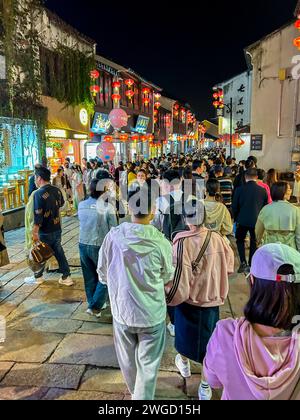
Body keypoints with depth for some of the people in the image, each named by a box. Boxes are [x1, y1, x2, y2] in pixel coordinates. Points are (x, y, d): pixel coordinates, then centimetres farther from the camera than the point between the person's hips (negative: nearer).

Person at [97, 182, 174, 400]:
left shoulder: (113, 236, -16)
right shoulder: (161, 242, -20)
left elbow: (102, 275, -3)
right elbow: (167, 277, -2)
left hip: (121, 310, 3)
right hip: (152, 314, -3)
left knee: (128, 361, 26)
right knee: (147, 365, 18)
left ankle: (135, 392, 50)